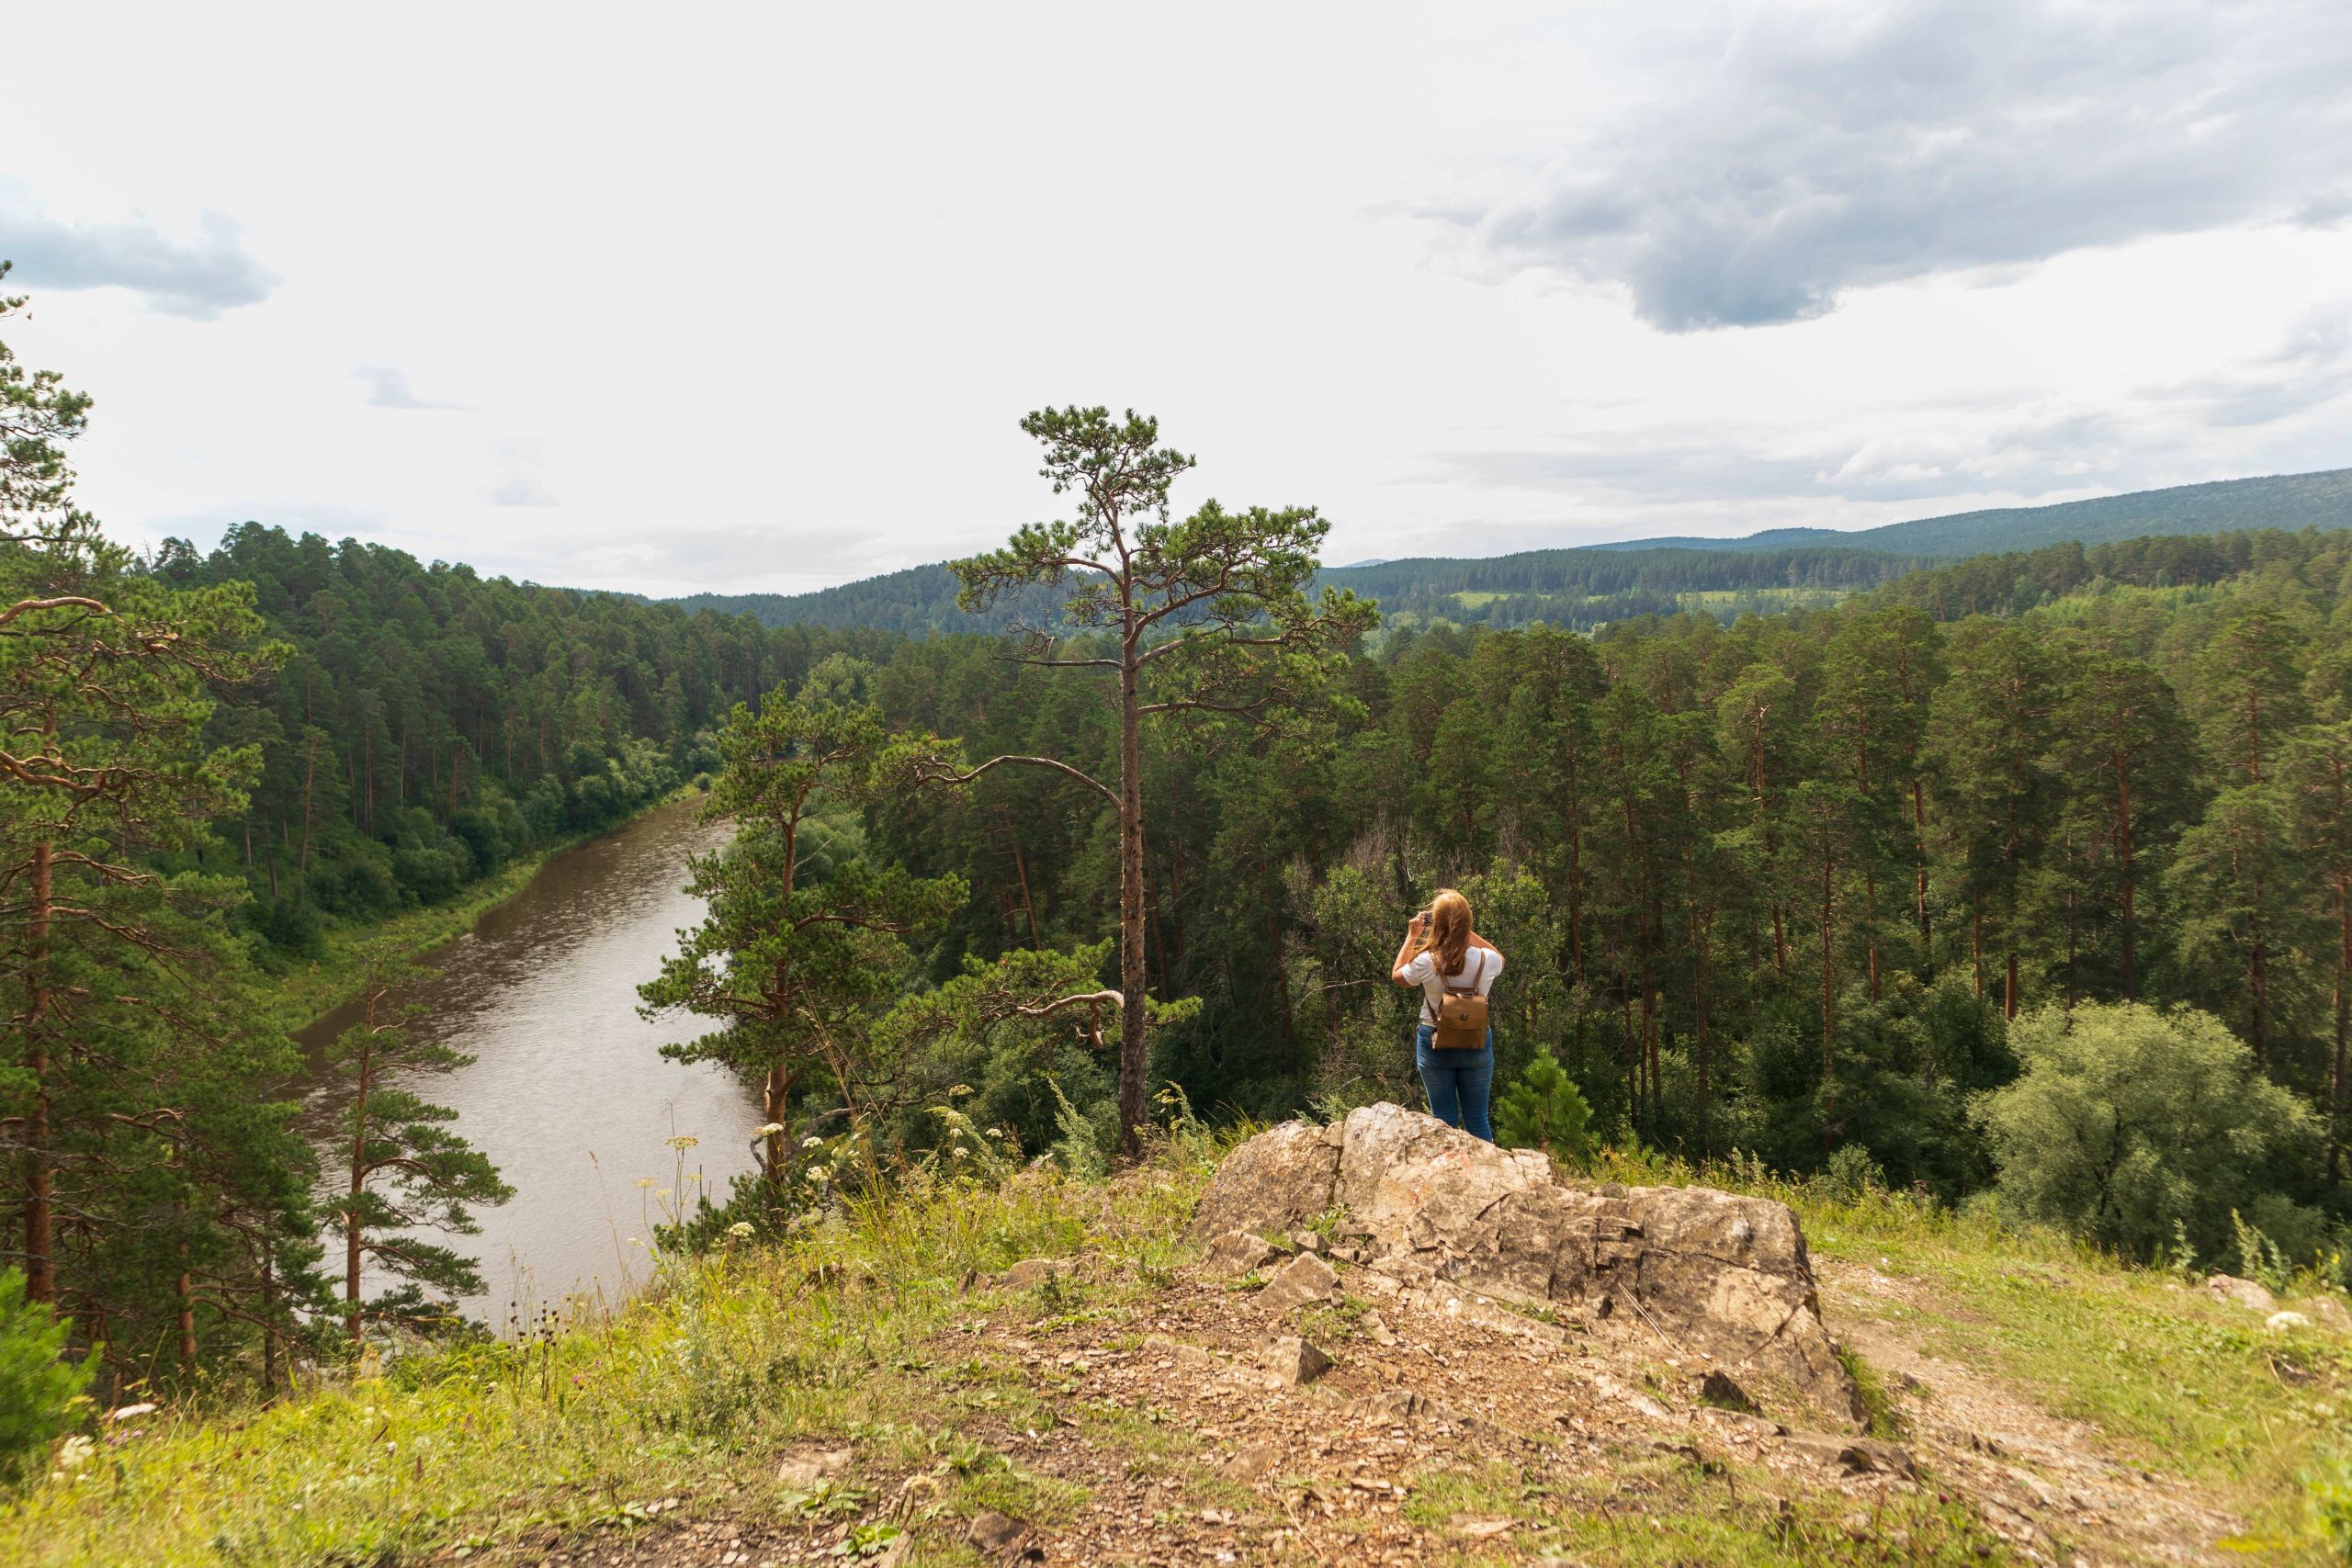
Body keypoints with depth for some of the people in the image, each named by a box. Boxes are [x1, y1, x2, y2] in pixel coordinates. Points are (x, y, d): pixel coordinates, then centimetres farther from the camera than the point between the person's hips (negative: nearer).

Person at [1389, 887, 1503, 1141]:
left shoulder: (1426, 961, -18)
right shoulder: (1487, 960, -12)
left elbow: (1396, 975, 5)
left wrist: (1412, 937, 6)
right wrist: (1467, 933, 10)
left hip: (1434, 1043, -1)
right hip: (1477, 1044, 1)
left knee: (1443, 1119, 8)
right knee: (1478, 1119, 10)